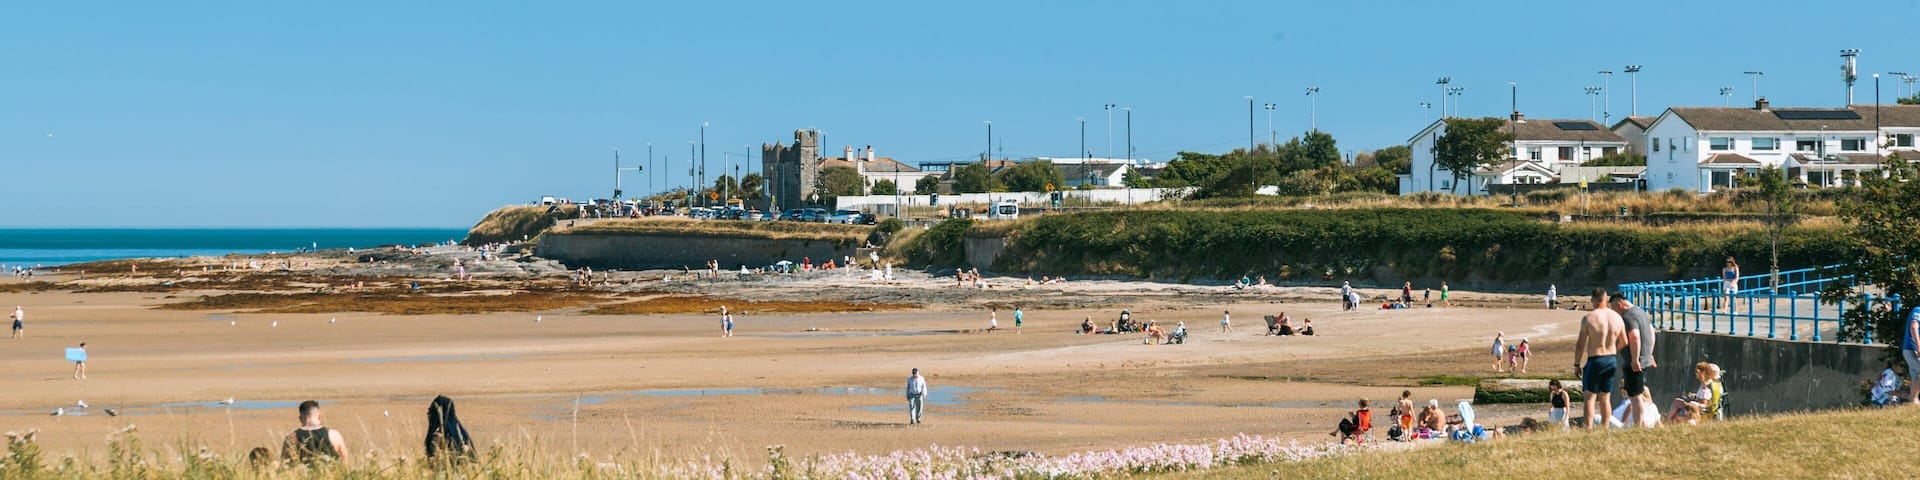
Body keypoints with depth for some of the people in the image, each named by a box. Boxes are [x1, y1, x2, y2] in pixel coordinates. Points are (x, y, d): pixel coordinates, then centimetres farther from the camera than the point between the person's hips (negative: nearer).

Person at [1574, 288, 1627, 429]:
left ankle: (1589, 428, -7)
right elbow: (1624, 342, 10)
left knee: (1589, 397, 1)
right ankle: (1605, 427, 17)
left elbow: (1581, 344, -11)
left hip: (1595, 361, -5)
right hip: (1612, 361, 5)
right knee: (1605, 397, 15)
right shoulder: (1617, 317, 1)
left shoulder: (1588, 318, -14)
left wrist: (1577, 364, -1)